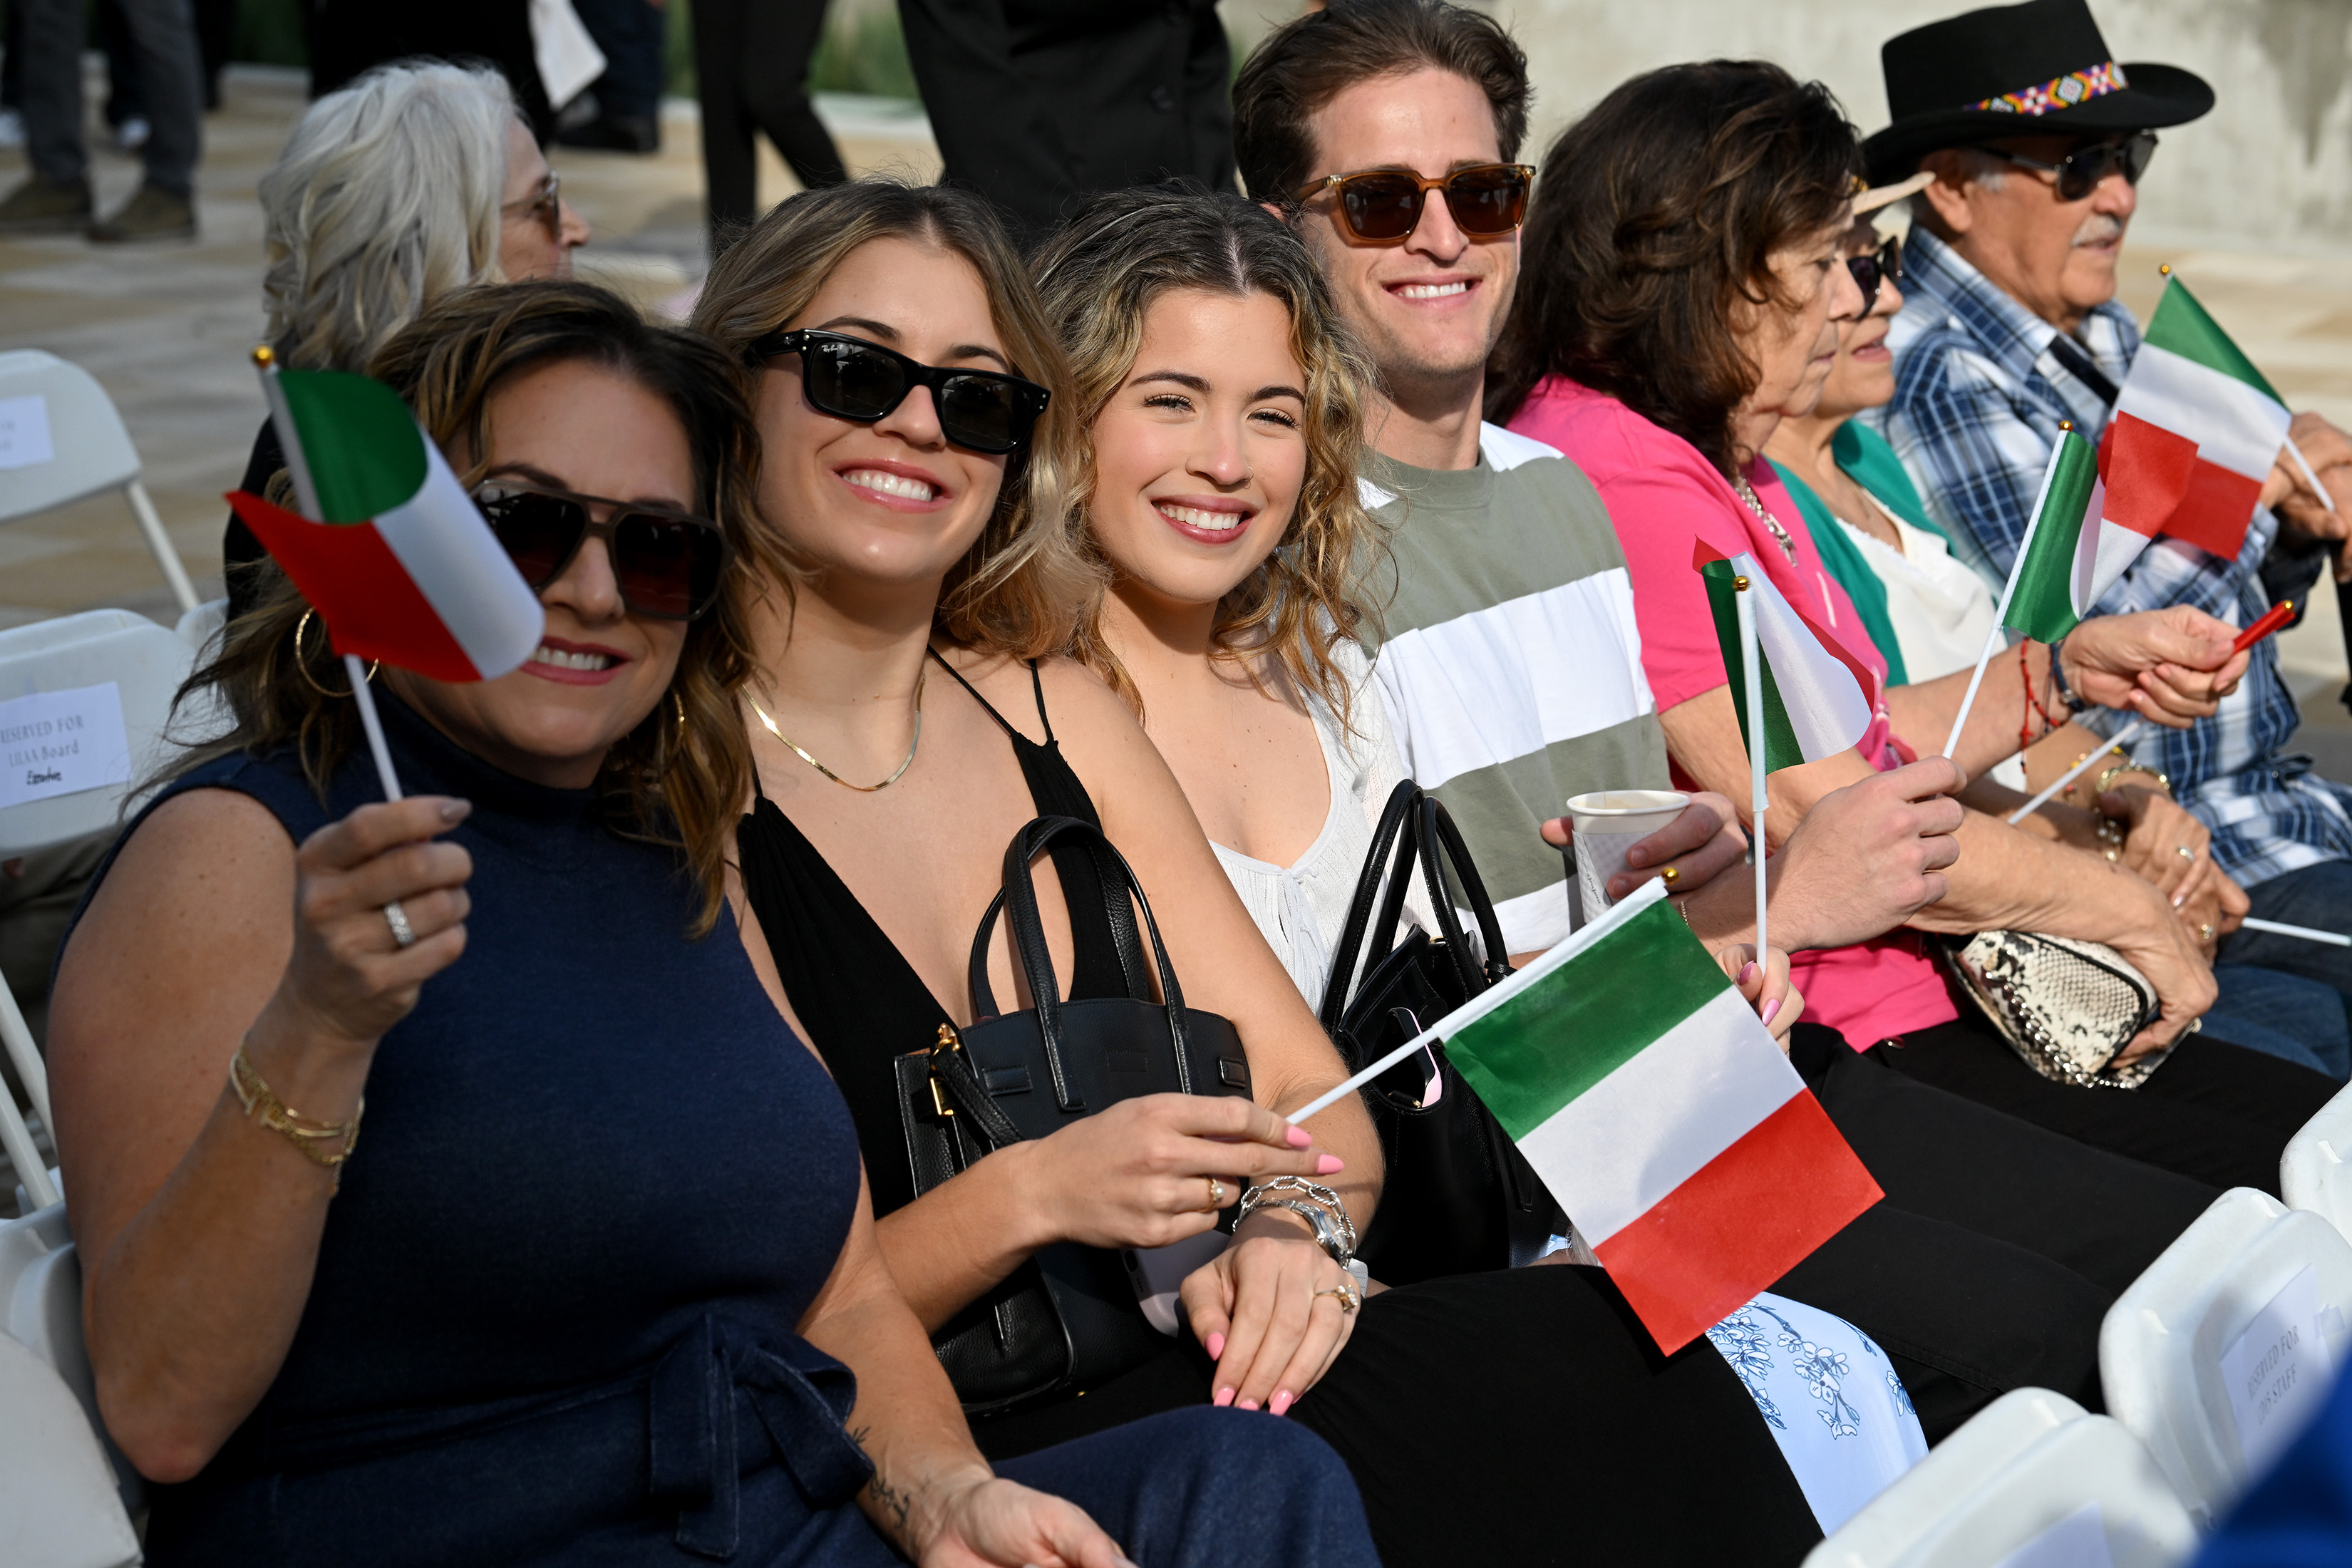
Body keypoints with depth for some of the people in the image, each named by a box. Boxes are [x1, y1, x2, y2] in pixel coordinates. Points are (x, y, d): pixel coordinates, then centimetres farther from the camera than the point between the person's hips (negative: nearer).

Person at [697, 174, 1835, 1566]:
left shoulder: (1055, 711, 13)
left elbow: (1311, 1092, 11)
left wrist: (1300, 1224, -10)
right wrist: (1025, 1199, -24)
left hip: (1179, 1375, 6)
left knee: (1614, 1335, -20)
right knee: (1578, 1376, -26)